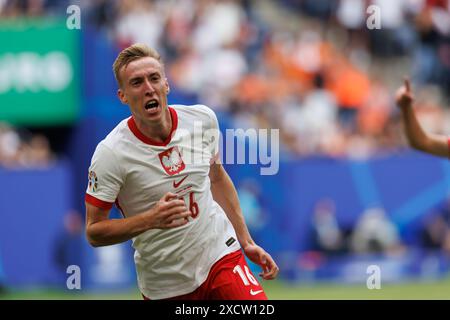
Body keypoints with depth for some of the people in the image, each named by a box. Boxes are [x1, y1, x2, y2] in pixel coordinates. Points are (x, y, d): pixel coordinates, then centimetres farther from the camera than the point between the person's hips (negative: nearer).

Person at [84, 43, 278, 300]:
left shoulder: (203, 119, -4)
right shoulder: (111, 153, -18)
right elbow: (94, 232, -13)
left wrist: (246, 242, 13)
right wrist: (151, 219, -28)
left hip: (221, 255, 2)